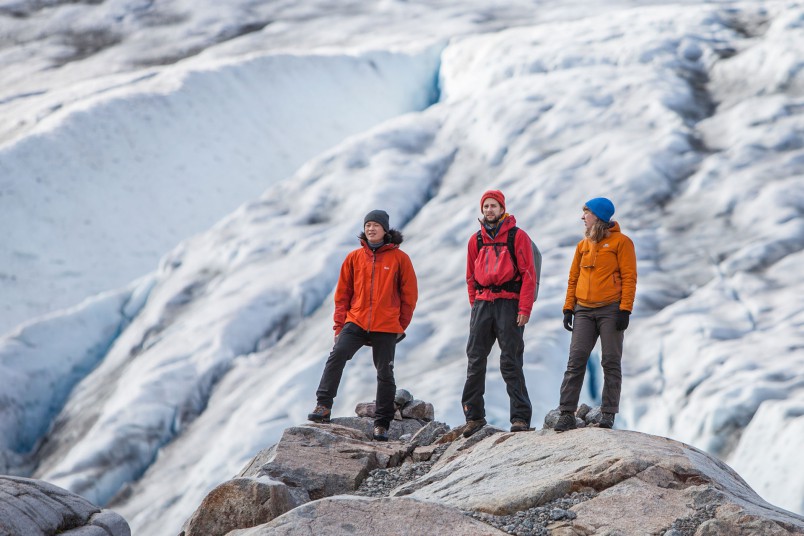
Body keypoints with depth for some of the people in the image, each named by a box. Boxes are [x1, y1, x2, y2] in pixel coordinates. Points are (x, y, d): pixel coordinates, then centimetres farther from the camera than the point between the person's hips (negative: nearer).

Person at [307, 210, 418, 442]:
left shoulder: (399, 258, 1)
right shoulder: (355, 257, 7)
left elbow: (409, 294, 5)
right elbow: (343, 294, 11)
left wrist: (401, 326, 4)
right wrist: (339, 325, 5)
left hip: (386, 327, -1)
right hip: (356, 323, 1)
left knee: (385, 373, 4)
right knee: (337, 355, -20)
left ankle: (382, 423, 12)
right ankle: (324, 406, -21)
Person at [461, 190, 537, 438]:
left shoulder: (518, 236, 0)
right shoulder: (476, 240, 13)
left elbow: (528, 273, -5)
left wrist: (524, 308, -12)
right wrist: (474, 304, 10)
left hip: (509, 303, -4)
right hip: (482, 304, 4)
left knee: (511, 363, -6)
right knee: (475, 361, 1)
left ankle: (521, 417, -4)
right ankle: (474, 416, 7)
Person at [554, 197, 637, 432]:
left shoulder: (621, 242, -1)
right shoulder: (583, 245, 16)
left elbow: (629, 277, -6)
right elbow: (573, 278, 17)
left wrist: (625, 310, -13)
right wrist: (568, 308, 7)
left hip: (610, 311, -4)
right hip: (584, 311, 4)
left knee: (611, 362, -1)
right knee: (576, 361, -4)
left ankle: (608, 413, 2)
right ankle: (567, 413, -6)